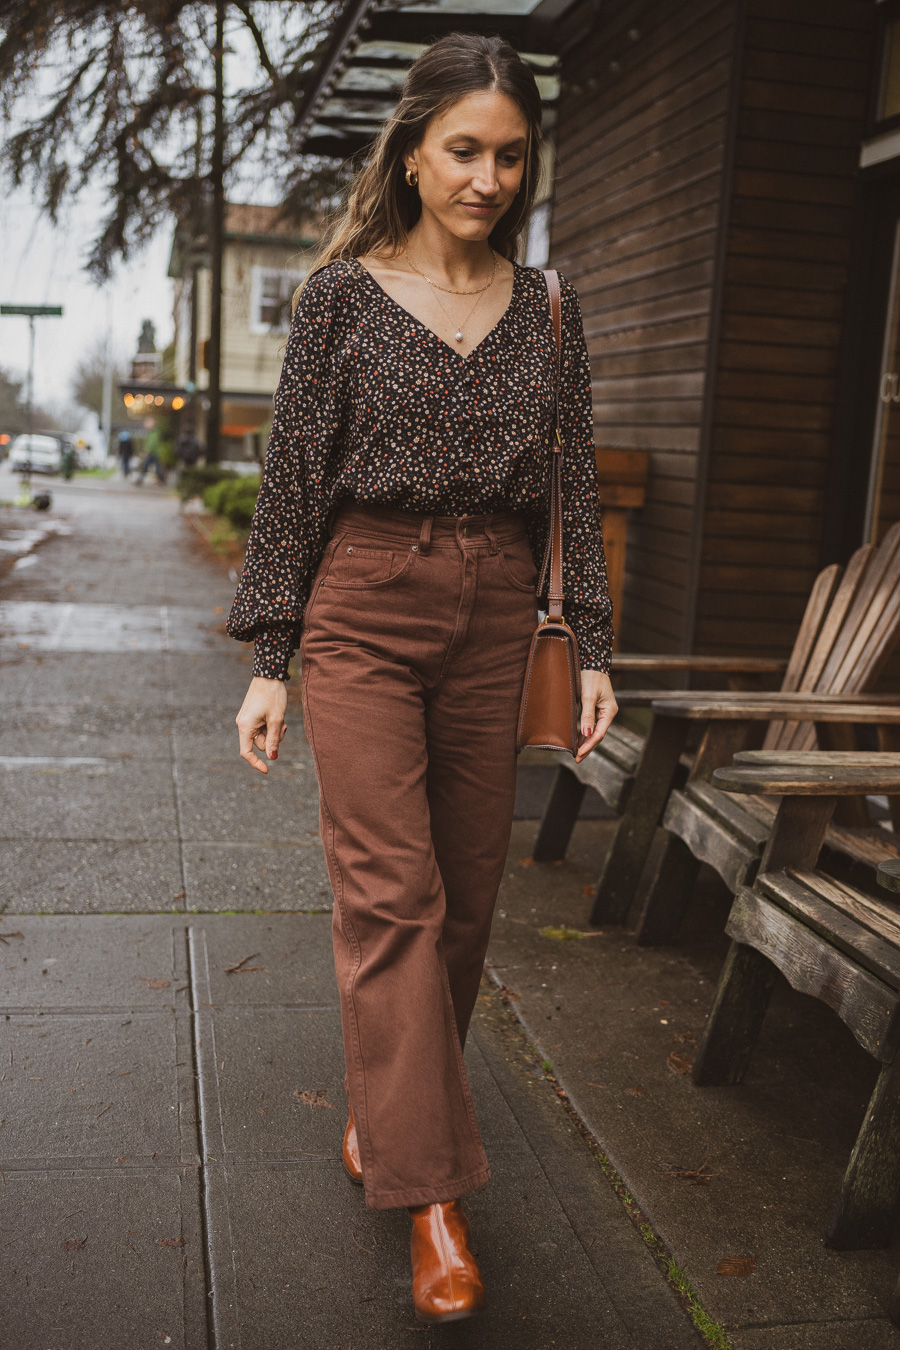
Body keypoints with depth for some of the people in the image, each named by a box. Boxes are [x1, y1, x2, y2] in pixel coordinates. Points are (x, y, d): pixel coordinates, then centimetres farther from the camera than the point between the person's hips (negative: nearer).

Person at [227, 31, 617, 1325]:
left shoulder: (546, 306, 8)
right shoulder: (343, 292, 1)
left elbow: (576, 483, 9)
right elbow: (292, 479, 1)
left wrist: (595, 644, 3)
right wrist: (270, 659, -2)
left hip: (495, 614, 3)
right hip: (364, 606, -3)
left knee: (465, 892, 9)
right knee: (390, 892, -8)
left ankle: (387, 1110, 31)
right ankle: (431, 1192, 0)